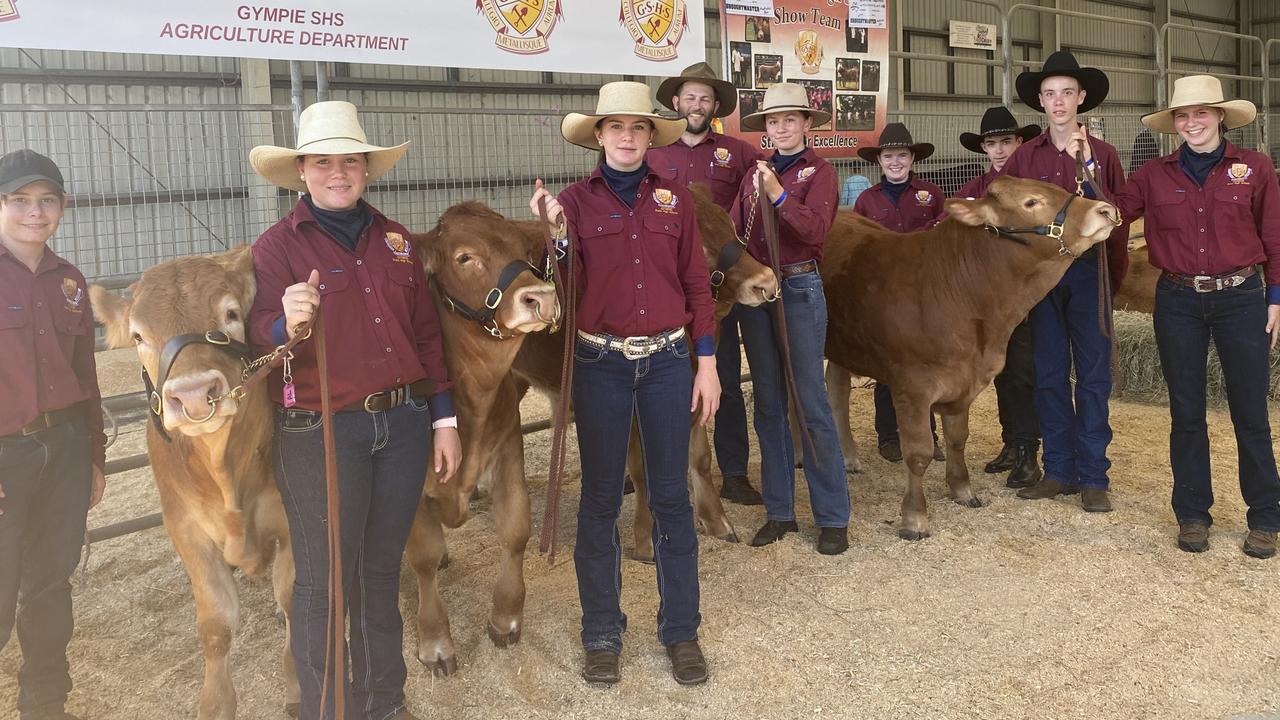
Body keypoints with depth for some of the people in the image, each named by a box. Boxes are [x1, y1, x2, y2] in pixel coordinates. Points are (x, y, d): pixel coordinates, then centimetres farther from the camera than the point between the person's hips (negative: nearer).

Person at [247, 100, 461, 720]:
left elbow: (427, 333, 13)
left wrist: (443, 418, 10)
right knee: (325, 581, 3)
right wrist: (288, 324, -34)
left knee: (383, 569, 16)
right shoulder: (277, 246, -4)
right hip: (319, 434, -4)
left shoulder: (394, 239, 11)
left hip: (404, 424, 5)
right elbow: (262, 340, -11)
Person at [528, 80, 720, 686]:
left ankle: (681, 631, 21)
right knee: (600, 499, 8)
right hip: (600, 363, -1)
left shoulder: (674, 198, 5)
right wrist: (553, 234, -22)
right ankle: (602, 634, 22)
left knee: (671, 497, 8)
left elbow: (697, 284, 6)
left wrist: (706, 363, 3)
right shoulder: (575, 201, 0)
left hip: (667, 360, 1)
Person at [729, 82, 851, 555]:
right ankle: (779, 512, 19)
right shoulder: (755, 174, 13)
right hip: (754, 291, 5)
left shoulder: (819, 171, 0)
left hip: (799, 289, -5)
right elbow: (733, 229, 6)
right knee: (768, 405, 9)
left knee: (811, 403, -4)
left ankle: (833, 517, 5)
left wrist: (778, 194, -24)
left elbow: (816, 230, -15)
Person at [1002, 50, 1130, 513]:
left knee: (1093, 375, 1)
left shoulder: (1102, 153, 2)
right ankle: (1058, 470, 17)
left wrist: (1115, 277, -8)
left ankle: (1093, 477, 8)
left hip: (1088, 271, -2)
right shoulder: (1024, 157, 5)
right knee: (1049, 375, 8)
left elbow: (1118, 218, 0)